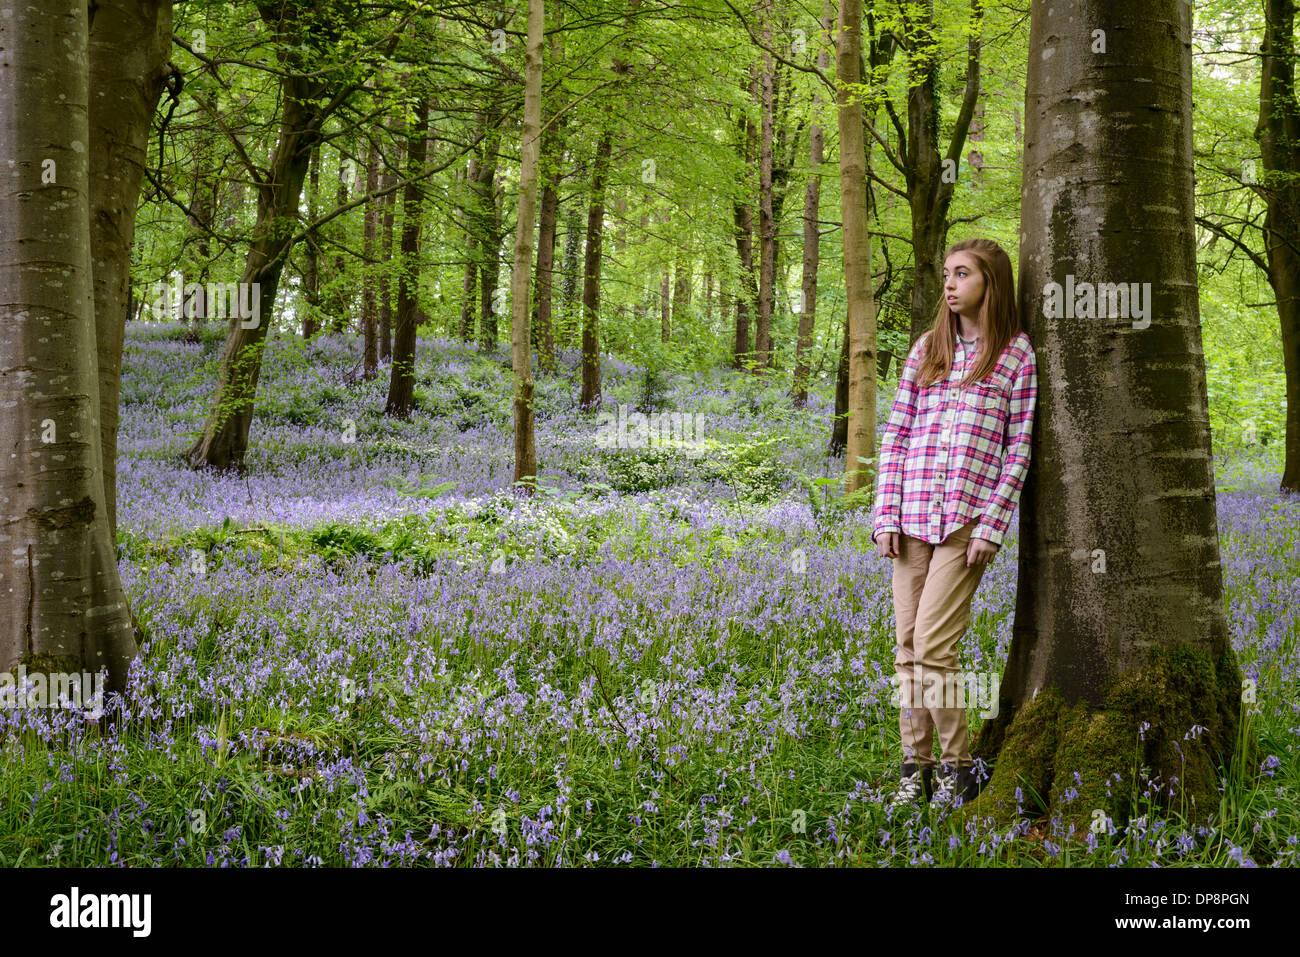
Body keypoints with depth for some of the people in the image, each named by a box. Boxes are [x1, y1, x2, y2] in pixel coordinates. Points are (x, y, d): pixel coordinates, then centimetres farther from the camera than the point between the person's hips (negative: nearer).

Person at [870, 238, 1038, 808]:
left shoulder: (1017, 354, 2)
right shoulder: (926, 349, 13)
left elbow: (1018, 447, -1)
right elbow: (896, 436, 11)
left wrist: (991, 526, -8)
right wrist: (886, 515, 2)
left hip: (969, 520, -4)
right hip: (913, 518, 4)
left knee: (932, 647, -11)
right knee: (907, 647, 4)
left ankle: (958, 767, 3)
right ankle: (915, 766, 13)